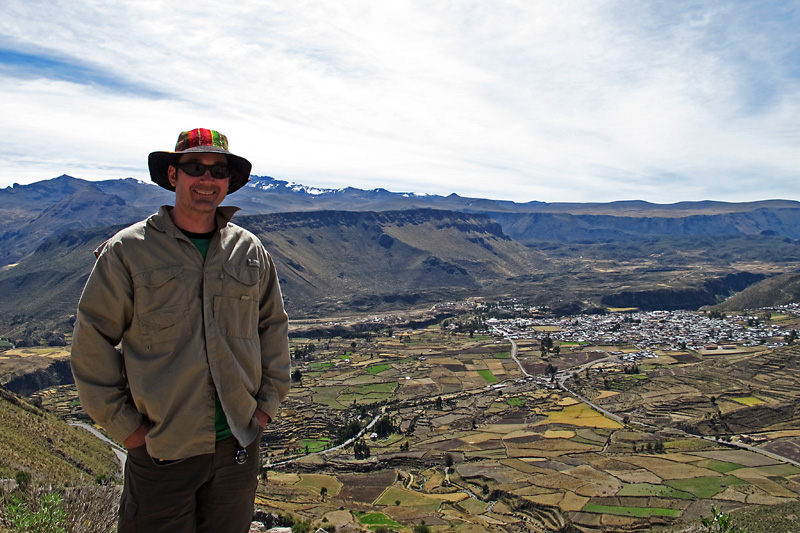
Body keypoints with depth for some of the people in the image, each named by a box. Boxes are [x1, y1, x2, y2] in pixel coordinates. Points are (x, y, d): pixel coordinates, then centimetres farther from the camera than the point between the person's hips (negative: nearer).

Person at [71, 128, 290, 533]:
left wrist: (269, 401, 8)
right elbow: (92, 339, -4)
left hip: (239, 446, 4)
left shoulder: (250, 251, 3)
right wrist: (121, 423, -6)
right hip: (161, 451, -3)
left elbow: (273, 325, 12)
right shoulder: (128, 251, -7)